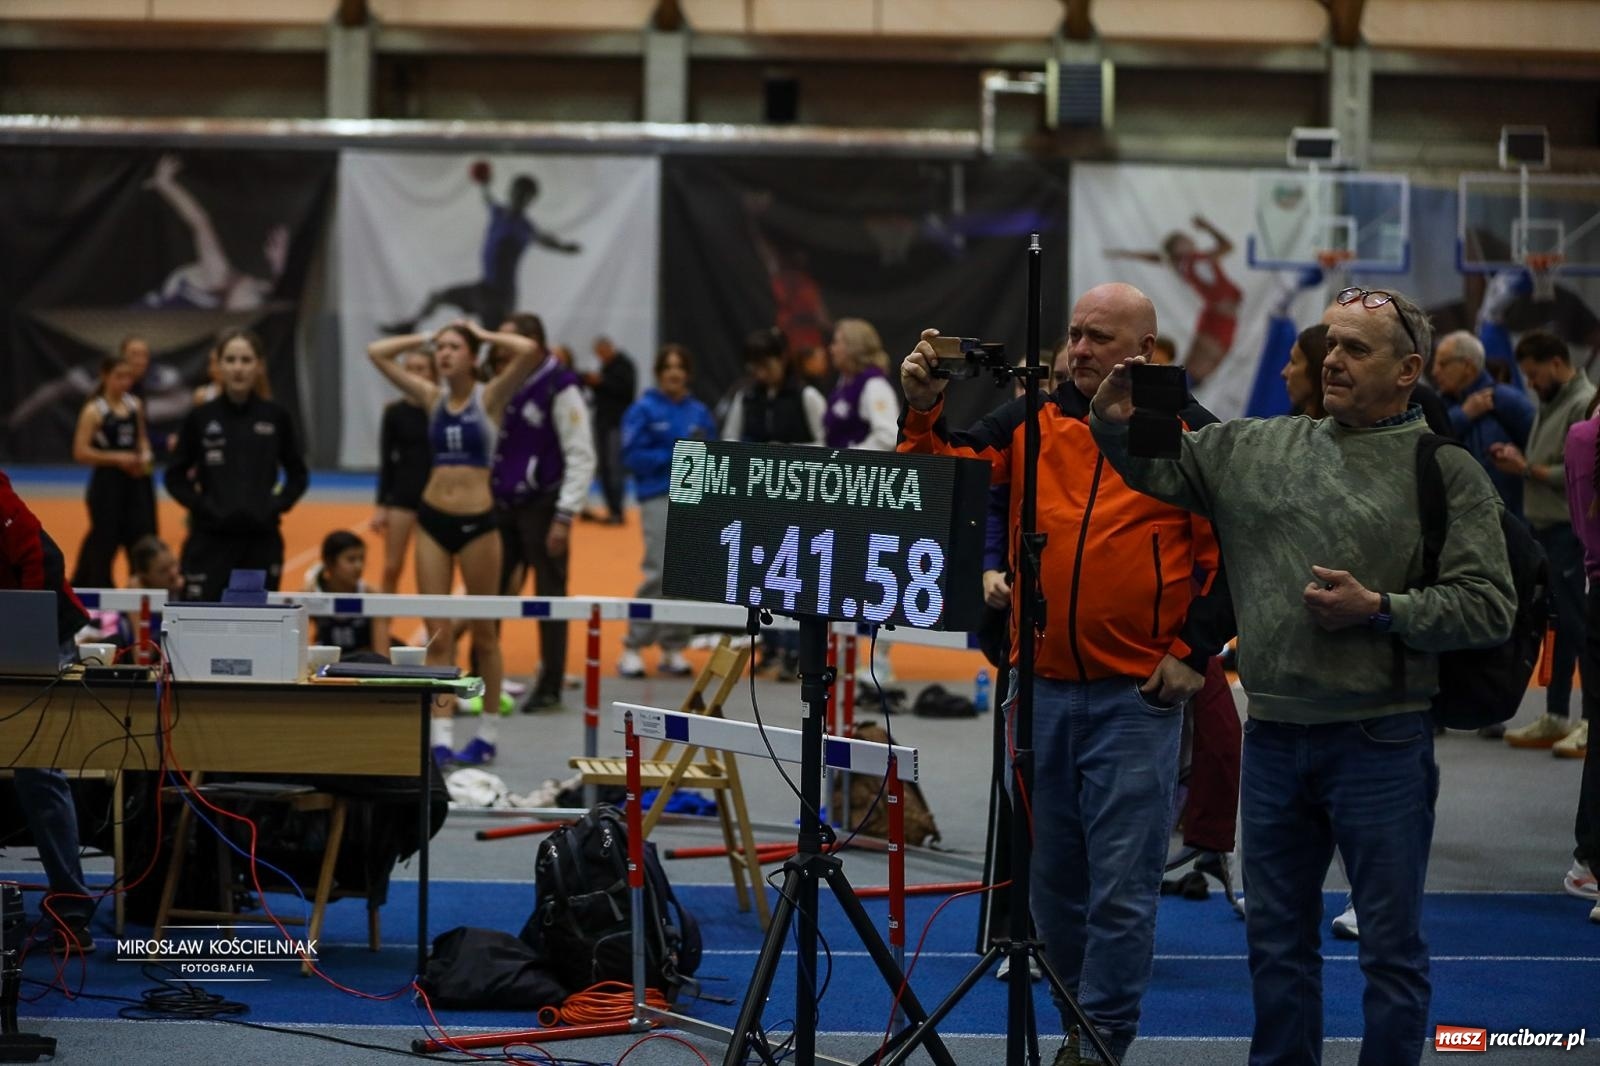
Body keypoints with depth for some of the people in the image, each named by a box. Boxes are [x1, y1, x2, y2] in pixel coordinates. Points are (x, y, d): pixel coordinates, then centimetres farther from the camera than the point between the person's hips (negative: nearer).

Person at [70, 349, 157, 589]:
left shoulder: (135, 405, 8)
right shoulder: (94, 411, -9)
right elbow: (80, 452, -13)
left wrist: (145, 456, 2)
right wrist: (117, 458, -18)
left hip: (136, 481, 5)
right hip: (108, 482, -5)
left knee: (142, 537, -2)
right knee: (104, 542, 0)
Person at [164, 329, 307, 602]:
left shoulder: (276, 417, 1)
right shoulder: (200, 418, -2)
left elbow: (298, 475, 10)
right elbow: (175, 477, 4)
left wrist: (276, 506, -4)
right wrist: (202, 506, -8)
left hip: (262, 541, 1)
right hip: (211, 540, -1)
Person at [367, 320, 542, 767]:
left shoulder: (489, 397, -3)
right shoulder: (433, 397, 7)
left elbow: (531, 351, -18)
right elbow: (376, 353, 10)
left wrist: (484, 334, -5)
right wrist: (425, 338, 9)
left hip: (477, 521, -4)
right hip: (433, 519, 4)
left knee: (483, 632, 8)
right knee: (437, 635, -1)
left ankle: (488, 734, 18)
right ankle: (441, 737, -2)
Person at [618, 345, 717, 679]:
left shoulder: (699, 412, 11)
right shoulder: (645, 410, 1)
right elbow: (633, 456, -6)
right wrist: (674, 455, -14)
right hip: (659, 495, -4)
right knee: (660, 573, -12)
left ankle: (673, 648, 11)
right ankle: (632, 648, -3)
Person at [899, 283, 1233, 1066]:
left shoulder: (1189, 434, -1)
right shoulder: (1031, 420, 9)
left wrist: (1193, 651, -5)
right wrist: (923, 415, -14)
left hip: (1137, 692, -4)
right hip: (1042, 686, 4)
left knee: (1121, 883, -4)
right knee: (1053, 874, 12)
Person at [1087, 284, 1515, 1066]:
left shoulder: (1445, 472, -4)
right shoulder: (1256, 449, 9)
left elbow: (1488, 606, -9)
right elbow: (1159, 471, 14)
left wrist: (1379, 610, -17)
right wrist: (1116, 426, -6)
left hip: (1380, 743, -5)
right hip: (1273, 736, 5)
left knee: (1391, 944, 3)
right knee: (1277, 936, 15)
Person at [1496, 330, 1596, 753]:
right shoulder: (1549, 404, 18)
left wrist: (1527, 468, -13)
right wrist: (1517, 459, 3)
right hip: (1545, 529, 9)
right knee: (1556, 624, 12)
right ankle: (1556, 717, 17)